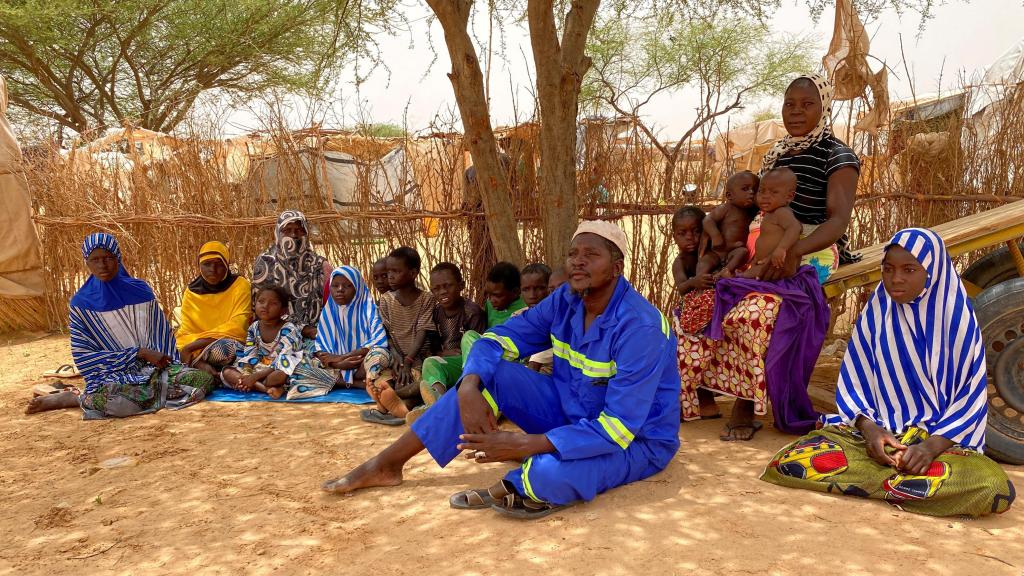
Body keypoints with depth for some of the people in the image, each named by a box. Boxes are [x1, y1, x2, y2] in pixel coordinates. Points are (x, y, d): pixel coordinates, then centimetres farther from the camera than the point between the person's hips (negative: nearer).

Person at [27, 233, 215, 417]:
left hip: (153, 367, 5)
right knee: (122, 402, -40)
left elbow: (161, 334, 13)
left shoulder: (140, 290, 7)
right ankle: (75, 398, -7)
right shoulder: (81, 303, -2)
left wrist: (163, 362, -5)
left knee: (204, 378, -21)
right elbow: (84, 355, -6)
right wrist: (140, 353, -13)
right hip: (112, 374, -5)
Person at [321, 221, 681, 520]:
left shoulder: (640, 326, -27)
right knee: (491, 374, -12)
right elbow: (501, 338, -5)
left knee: (550, 471, -40)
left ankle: (512, 489, -3)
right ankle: (387, 464, -5)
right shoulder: (566, 300, -5)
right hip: (570, 412, 7)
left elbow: (618, 426, -32)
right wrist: (469, 389, -27)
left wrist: (523, 445, -36)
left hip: (636, 439, -6)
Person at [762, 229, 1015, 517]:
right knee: (788, 463, -25)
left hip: (942, 438, 0)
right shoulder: (876, 311, 2)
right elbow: (854, 379, 6)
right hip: (873, 431, 1)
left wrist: (933, 445, -17)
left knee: (994, 488, -33)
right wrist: (867, 426, -13)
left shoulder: (957, 318, -2)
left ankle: (872, 481, -17)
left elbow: (971, 396, -1)